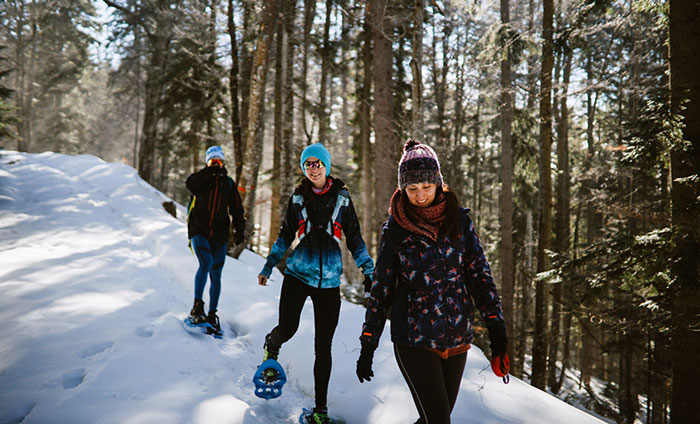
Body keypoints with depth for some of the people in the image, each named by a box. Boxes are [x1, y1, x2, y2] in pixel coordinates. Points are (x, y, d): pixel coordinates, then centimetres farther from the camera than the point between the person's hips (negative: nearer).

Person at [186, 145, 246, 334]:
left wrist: (239, 230, -2)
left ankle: (212, 314, 17)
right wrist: (209, 171, -19)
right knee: (206, 263, -25)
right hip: (199, 231, -3)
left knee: (216, 275, 4)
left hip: (219, 235, 3)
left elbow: (236, 209, 10)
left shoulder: (229, 183, 11)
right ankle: (197, 306, -12)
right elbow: (190, 184, -20)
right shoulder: (201, 178, 5)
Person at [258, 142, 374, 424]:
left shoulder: (341, 197, 5)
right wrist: (268, 266, 14)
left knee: (323, 346, 2)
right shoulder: (298, 198, 7)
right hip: (298, 273, 1)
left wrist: (369, 271, 3)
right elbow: (285, 236, 15)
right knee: (287, 328, -13)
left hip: (329, 279, 0)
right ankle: (271, 348, 27)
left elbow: (354, 238, 9)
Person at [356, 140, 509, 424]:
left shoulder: (458, 219, 2)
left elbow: (479, 274, 3)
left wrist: (496, 327, -6)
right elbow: (380, 289, 2)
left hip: (457, 337, 3)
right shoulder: (394, 230, -4)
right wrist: (367, 345, 2)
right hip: (413, 339, -3)